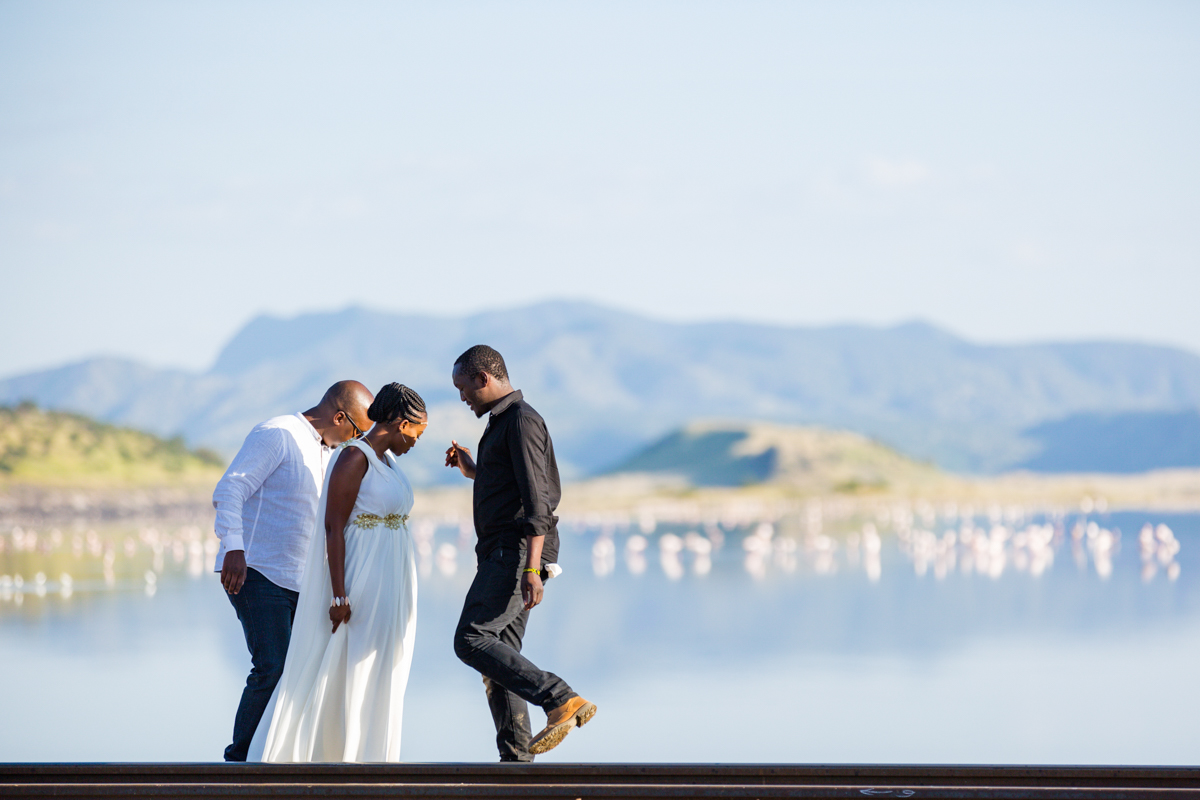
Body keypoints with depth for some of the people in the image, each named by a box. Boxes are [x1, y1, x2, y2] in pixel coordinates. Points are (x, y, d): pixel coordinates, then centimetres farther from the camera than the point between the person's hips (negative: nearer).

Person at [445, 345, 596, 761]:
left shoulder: (521, 419, -10)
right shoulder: (504, 423, 22)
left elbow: (537, 499, -19)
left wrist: (531, 569, -25)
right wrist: (474, 471, 22)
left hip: (517, 553, -10)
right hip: (502, 555, 10)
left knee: (471, 640, -17)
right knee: (499, 654, 5)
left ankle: (561, 700, -21)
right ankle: (515, 758, 2)